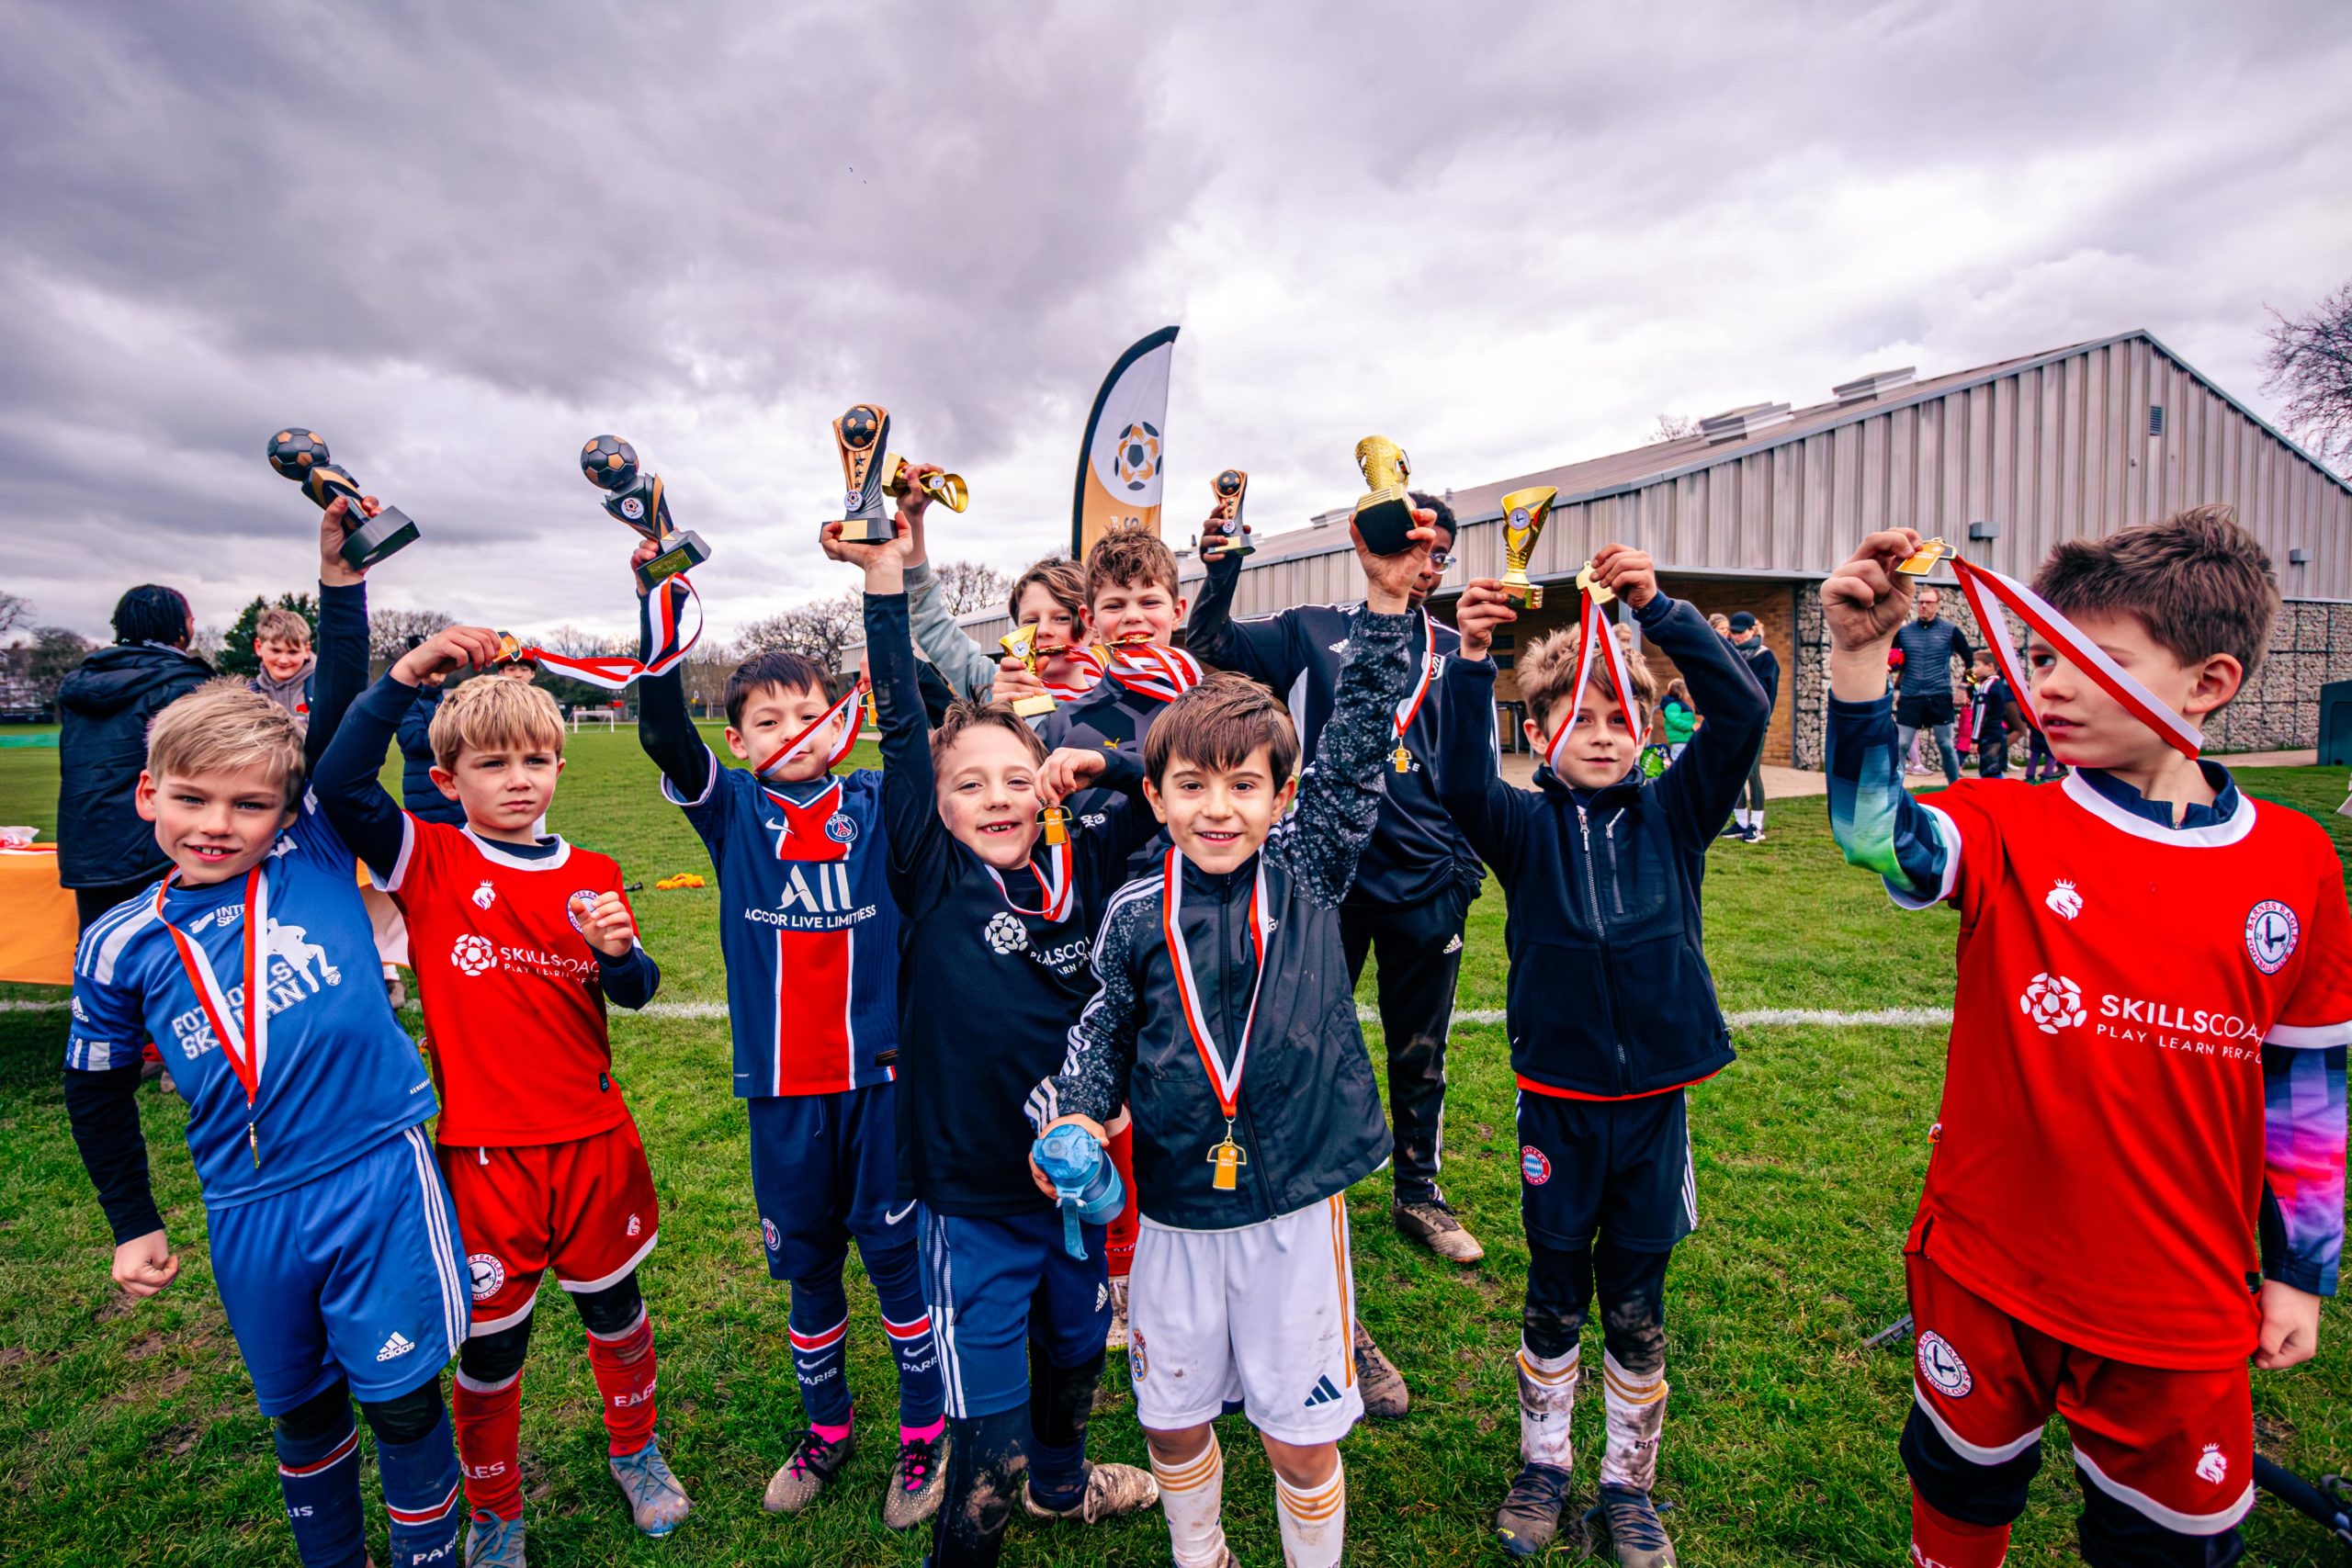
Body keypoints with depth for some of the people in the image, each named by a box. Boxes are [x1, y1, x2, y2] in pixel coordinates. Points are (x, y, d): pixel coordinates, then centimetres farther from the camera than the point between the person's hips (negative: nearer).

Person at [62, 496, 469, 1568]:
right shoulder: (121, 944, 2)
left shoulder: (315, 860, -5)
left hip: (379, 1178, -3)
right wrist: (133, 1224, 16)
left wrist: (339, 577, -14)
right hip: (250, 1215, 3)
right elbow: (97, 1090, 15)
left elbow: (342, 721, -8)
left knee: (403, 1400, 7)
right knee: (301, 1410, 21)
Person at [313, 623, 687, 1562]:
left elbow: (636, 994, 0)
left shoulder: (592, 875, 1)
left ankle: (635, 1449, 45)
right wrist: (407, 674, -28)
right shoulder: (431, 862, -6)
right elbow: (339, 786, -24)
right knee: (491, 1344, 13)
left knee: (616, 1310, 19)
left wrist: (619, 950, -22)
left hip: (594, 1140, 3)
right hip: (484, 1151, -2)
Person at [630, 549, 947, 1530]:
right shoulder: (732, 813, -1)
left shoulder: (879, 806, -3)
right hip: (782, 1084, 2)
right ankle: (827, 1425, 41)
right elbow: (664, 737, -15)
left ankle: (926, 1430, 31)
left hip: (880, 1074, -2)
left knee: (895, 1253, 10)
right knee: (805, 1261, 18)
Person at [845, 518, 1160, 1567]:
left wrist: (1103, 760, -12)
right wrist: (885, 578, -21)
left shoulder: (1078, 870, -4)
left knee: (1075, 1360, 28)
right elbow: (901, 732, -19)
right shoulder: (933, 882, -12)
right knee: (990, 1448, 3)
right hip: (973, 1201, -4)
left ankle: (1059, 1481, 59)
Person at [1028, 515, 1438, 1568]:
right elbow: (1104, 1030, 7)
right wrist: (1074, 1112, -10)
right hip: (1176, 1212, 2)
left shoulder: (1307, 872, -8)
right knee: (1172, 1418, 20)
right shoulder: (1137, 916, -5)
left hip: (1295, 1208, -1)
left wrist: (1388, 601, -21)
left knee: (1301, 1434, 12)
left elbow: (1358, 749, -15)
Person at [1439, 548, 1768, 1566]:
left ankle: (1629, 1484, 37)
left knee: (1636, 1306, 15)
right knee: (1553, 1297, 16)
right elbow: (1462, 784, -25)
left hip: (1654, 1097, 1)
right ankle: (1542, 1465, 38)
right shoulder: (1526, 825, -5)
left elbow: (1743, 710, -13)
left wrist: (1658, 609, -22)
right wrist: (1471, 664, -37)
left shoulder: (1673, 814, -1)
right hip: (1558, 1097, -1)